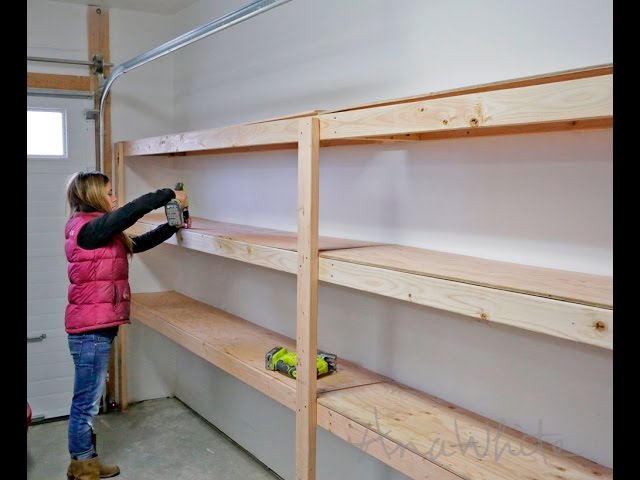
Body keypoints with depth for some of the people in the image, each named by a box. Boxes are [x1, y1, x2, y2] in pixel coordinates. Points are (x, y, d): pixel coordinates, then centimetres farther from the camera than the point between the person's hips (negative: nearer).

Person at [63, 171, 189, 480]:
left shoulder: (101, 232, 15)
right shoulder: (88, 228, -15)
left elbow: (138, 243, 19)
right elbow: (131, 211, -24)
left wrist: (172, 227, 11)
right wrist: (169, 196, -15)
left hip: (97, 327, 10)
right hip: (91, 329, -10)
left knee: (87, 402, 16)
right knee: (86, 403, 1)